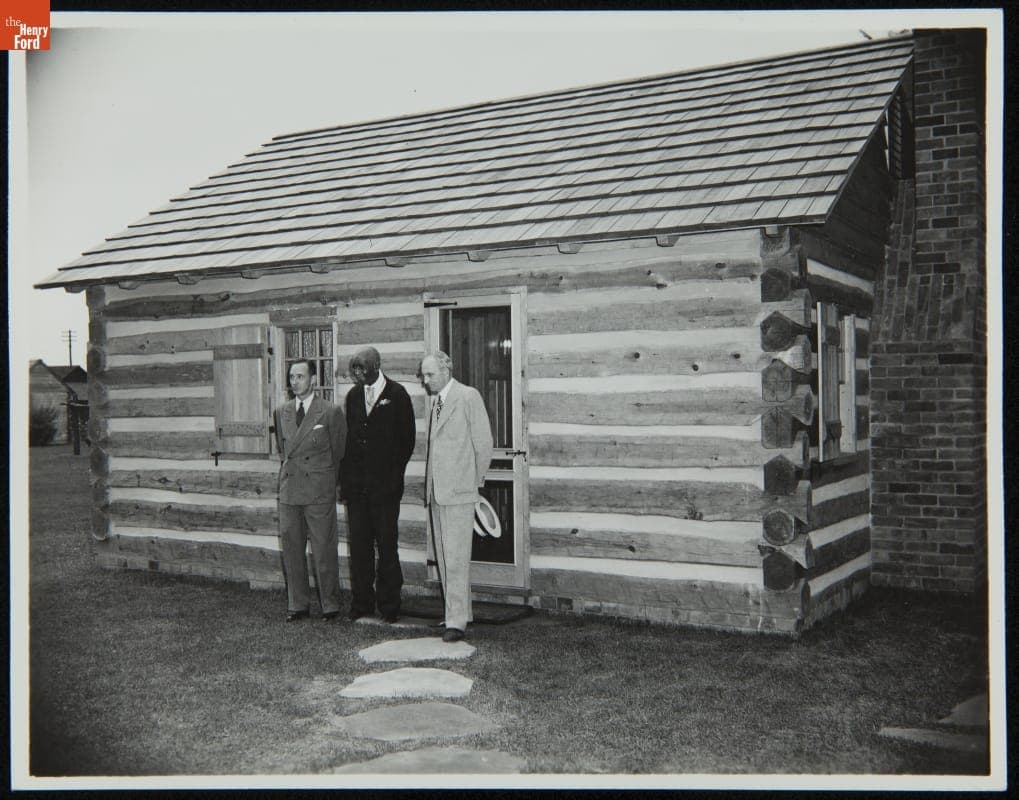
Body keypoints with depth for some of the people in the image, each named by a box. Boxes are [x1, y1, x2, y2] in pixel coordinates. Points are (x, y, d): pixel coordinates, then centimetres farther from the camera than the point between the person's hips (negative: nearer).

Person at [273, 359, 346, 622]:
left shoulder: (331, 412, -4)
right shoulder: (281, 413, 12)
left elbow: (338, 452, 4)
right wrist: (288, 472, 15)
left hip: (320, 492, -5)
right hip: (289, 490, 5)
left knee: (323, 551, -2)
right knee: (291, 550, 8)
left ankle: (330, 606, 10)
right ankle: (297, 605, 19)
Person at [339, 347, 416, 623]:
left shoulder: (397, 394, -1)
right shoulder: (353, 395, 12)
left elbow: (407, 439, -1)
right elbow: (347, 436, 13)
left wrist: (394, 475, -6)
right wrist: (344, 478, 6)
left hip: (385, 486, -4)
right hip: (356, 484, 4)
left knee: (387, 546, 1)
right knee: (358, 546, 6)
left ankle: (389, 605, 10)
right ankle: (361, 602, 15)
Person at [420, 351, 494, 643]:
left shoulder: (468, 396, -8)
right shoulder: (436, 401, 15)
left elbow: (483, 443, -6)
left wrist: (475, 480, 1)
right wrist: (430, 486, 12)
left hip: (458, 491, -8)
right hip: (436, 491, 8)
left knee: (456, 559, -8)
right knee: (442, 558, 10)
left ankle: (457, 622, -4)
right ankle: (455, 611, 19)